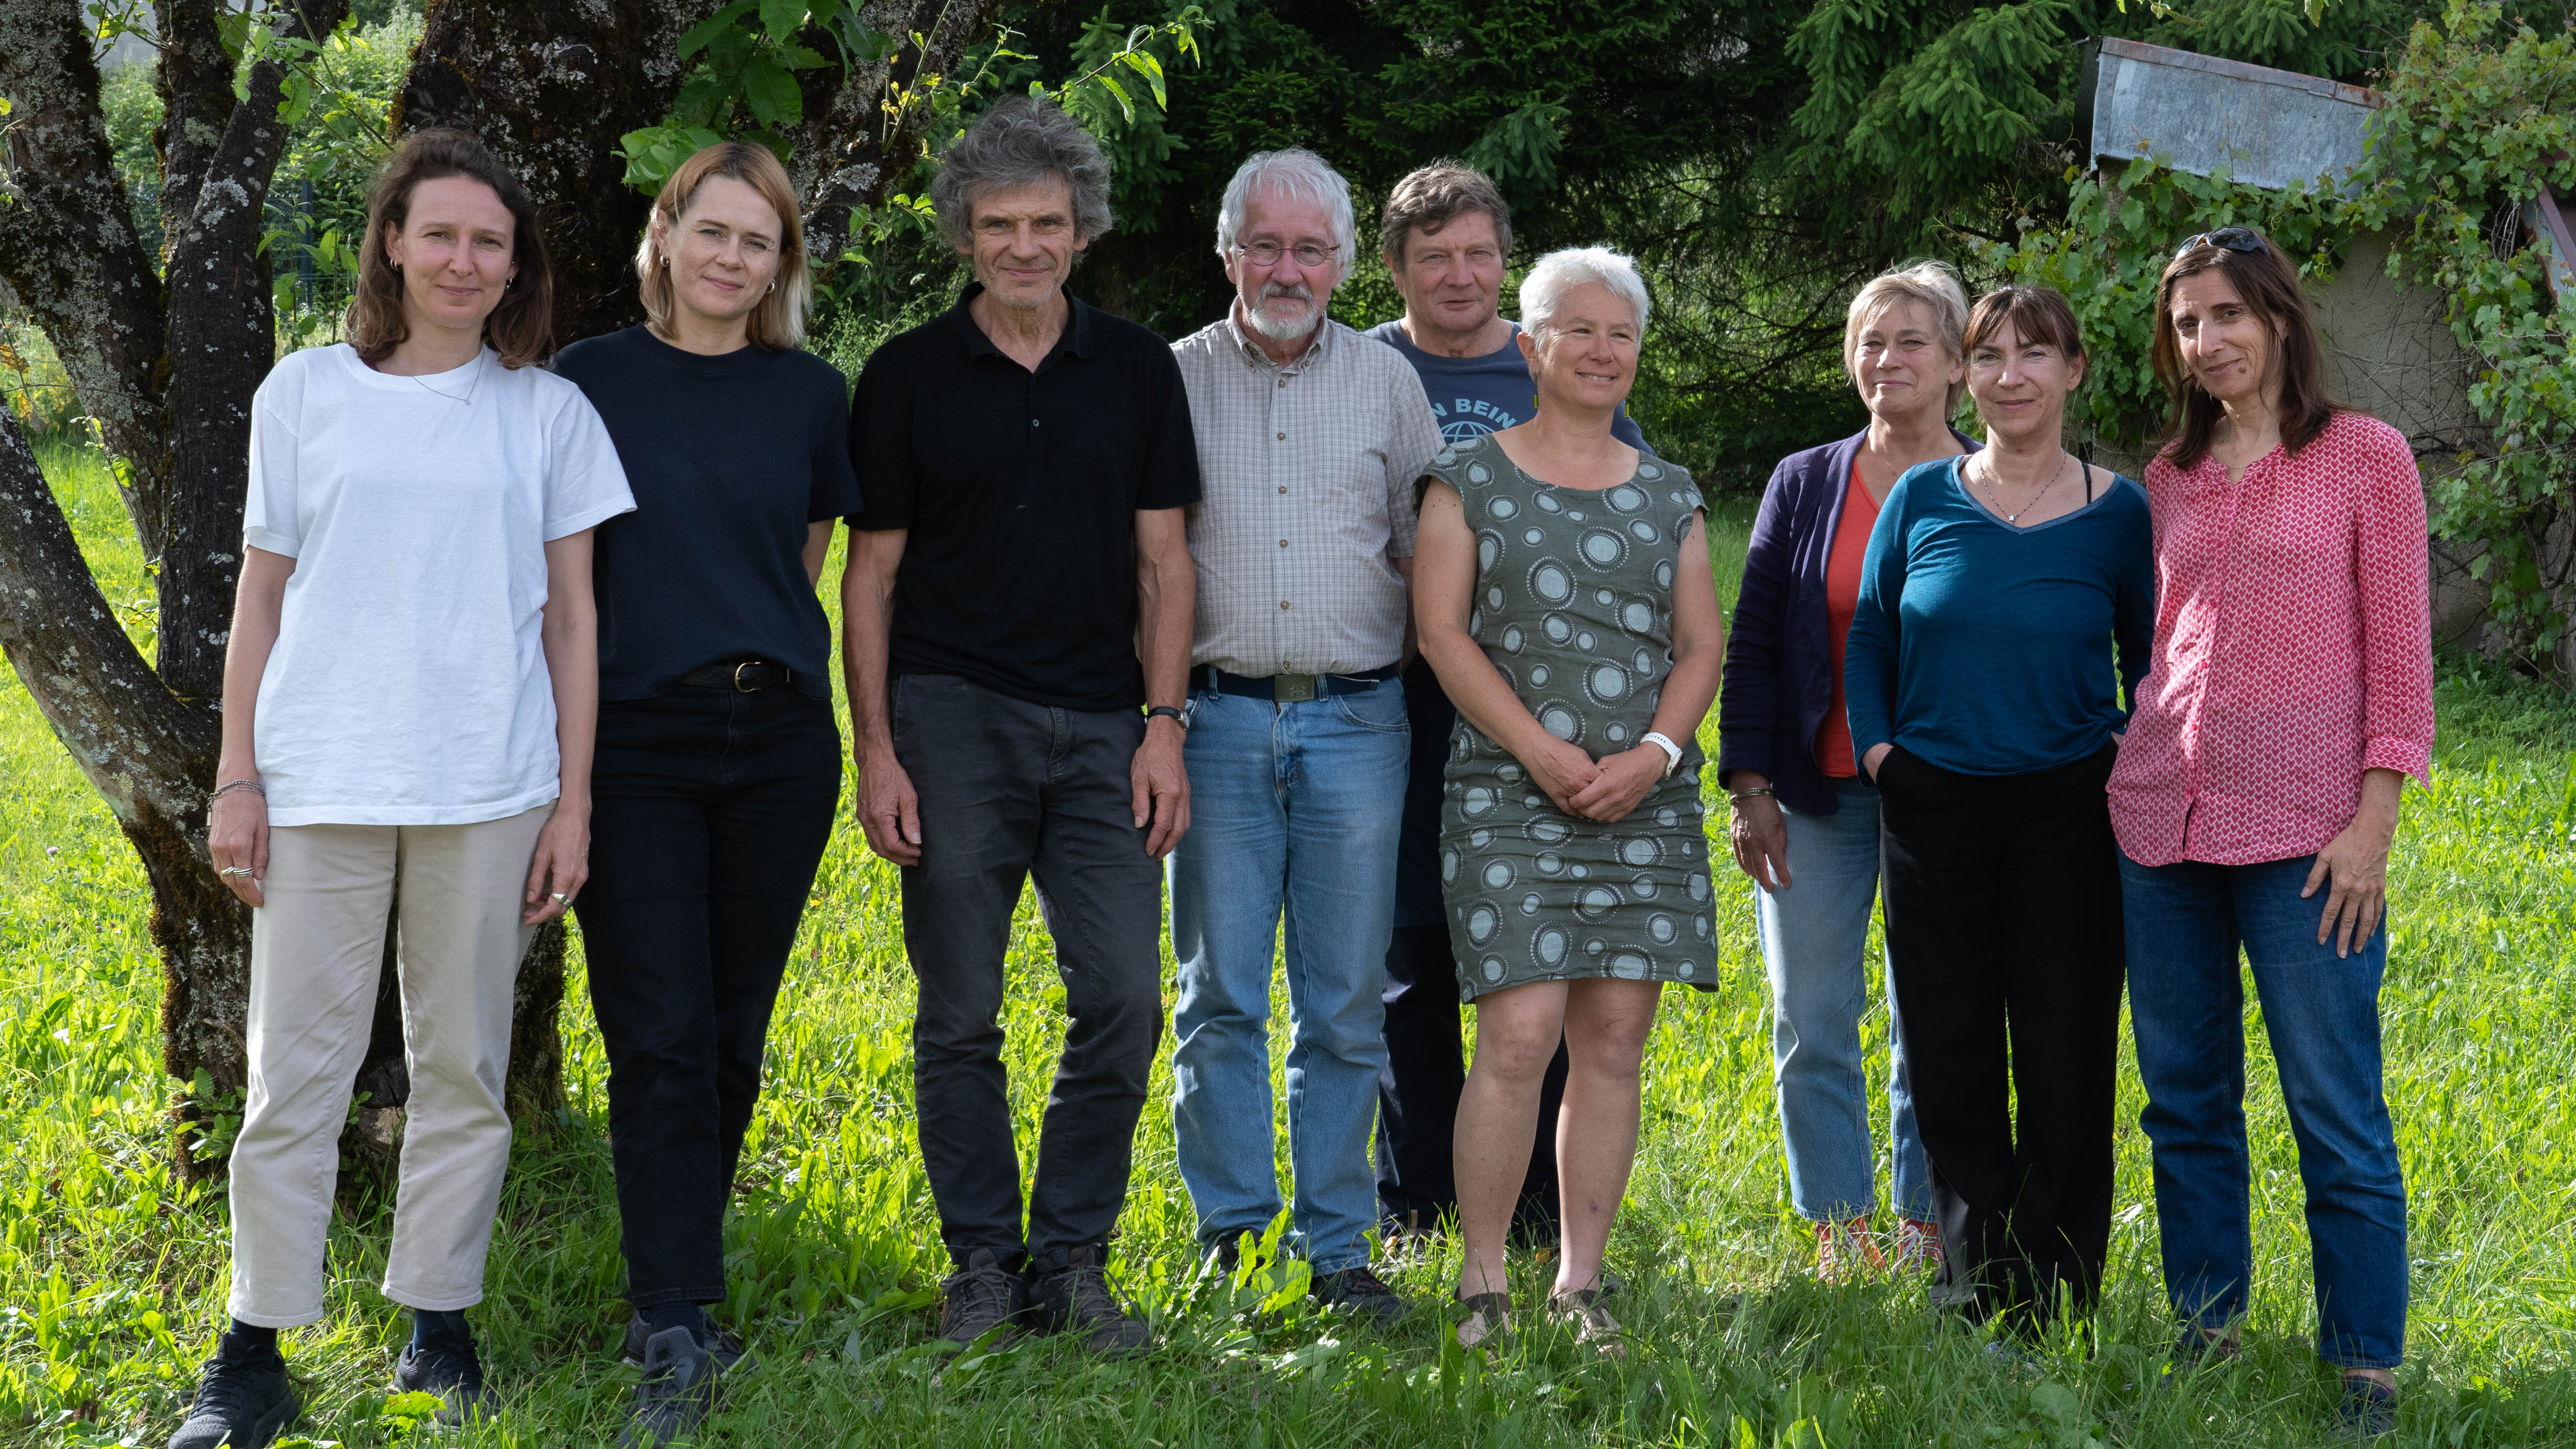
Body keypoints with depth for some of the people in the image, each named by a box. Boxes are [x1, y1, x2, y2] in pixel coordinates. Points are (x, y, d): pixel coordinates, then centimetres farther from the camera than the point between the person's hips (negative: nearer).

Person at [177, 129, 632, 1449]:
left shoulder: (547, 411, 7)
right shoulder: (306, 392, 7)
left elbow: (571, 621, 8)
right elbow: (261, 598, 9)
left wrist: (573, 800, 3)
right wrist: (235, 779, 3)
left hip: (487, 789, 1)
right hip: (320, 781, 0)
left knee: (464, 1066, 6)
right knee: (295, 1070, 0)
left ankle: (436, 1326, 18)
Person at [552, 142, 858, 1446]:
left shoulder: (810, 394, 8)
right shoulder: (589, 384, 1)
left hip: (777, 739, 3)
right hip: (636, 742, -3)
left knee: (734, 1038, 8)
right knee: (661, 1043, -7)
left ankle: (681, 1283, 22)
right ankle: (673, 1338, -5)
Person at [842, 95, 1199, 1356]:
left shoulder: (1138, 370, 8)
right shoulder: (907, 377, 3)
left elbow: (1162, 558, 9)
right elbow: (873, 573, 4)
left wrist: (1164, 725, 0)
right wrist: (876, 749, -4)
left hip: (1100, 728, 2)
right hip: (955, 719, -1)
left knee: (1123, 999, -4)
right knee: (959, 1015, 2)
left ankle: (1071, 1260, 10)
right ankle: (982, 1262, 15)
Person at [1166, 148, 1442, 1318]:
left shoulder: (1387, 382, 9)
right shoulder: (1174, 380, 7)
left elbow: (1429, 554, 13)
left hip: (1355, 723, 1)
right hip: (1219, 721, -1)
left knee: (1346, 1001, 3)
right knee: (1220, 994, 1)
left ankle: (1338, 1246, 10)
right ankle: (1227, 1238, 9)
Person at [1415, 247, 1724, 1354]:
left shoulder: (1668, 496, 14)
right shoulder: (1471, 480, 5)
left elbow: (1701, 645, 11)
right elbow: (1441, 629, -3)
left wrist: (1655, 753, -7)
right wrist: (1541, 750, -12)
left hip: (1648, 800, 4)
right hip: (1510, 795, -3)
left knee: (1614, 1040, 2)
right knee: (1519, 1036, -12)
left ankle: (1580, 1283, 10)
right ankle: (1482, 1283, -2)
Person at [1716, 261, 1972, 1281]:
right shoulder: (1803, 485, 6)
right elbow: (1752, 643, 6)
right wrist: (1749, 786, -1)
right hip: (1818, 794, 2)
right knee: (1812, 1024, 2)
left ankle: (1926, 1234, 16)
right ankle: (1839, 1237, 13)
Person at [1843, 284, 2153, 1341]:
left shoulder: (2116, 510, 0)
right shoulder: (1922, 498, 4)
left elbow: (2147, 659, 8)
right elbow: (1868, 638, 12)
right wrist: (1876, 745, -1)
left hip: (2066, 808, -2)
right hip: (1934, 807, 2)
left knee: (2064, 1056, -1)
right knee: (1951, 1056, 6)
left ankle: (2054, 1300, 10)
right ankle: (1973, 1285, 19)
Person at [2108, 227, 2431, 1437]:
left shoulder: (2366, 456, -1)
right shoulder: (2170, 477, 12)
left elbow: (2398, 655, -3)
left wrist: (2374, 818, -10)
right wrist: (2131, 770, 13)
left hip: (2302, 831, -5)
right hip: (2162, 822, 5)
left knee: (2336, 1111, -3)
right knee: (2185, 1098, 11)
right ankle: (2206, 1327, 23)